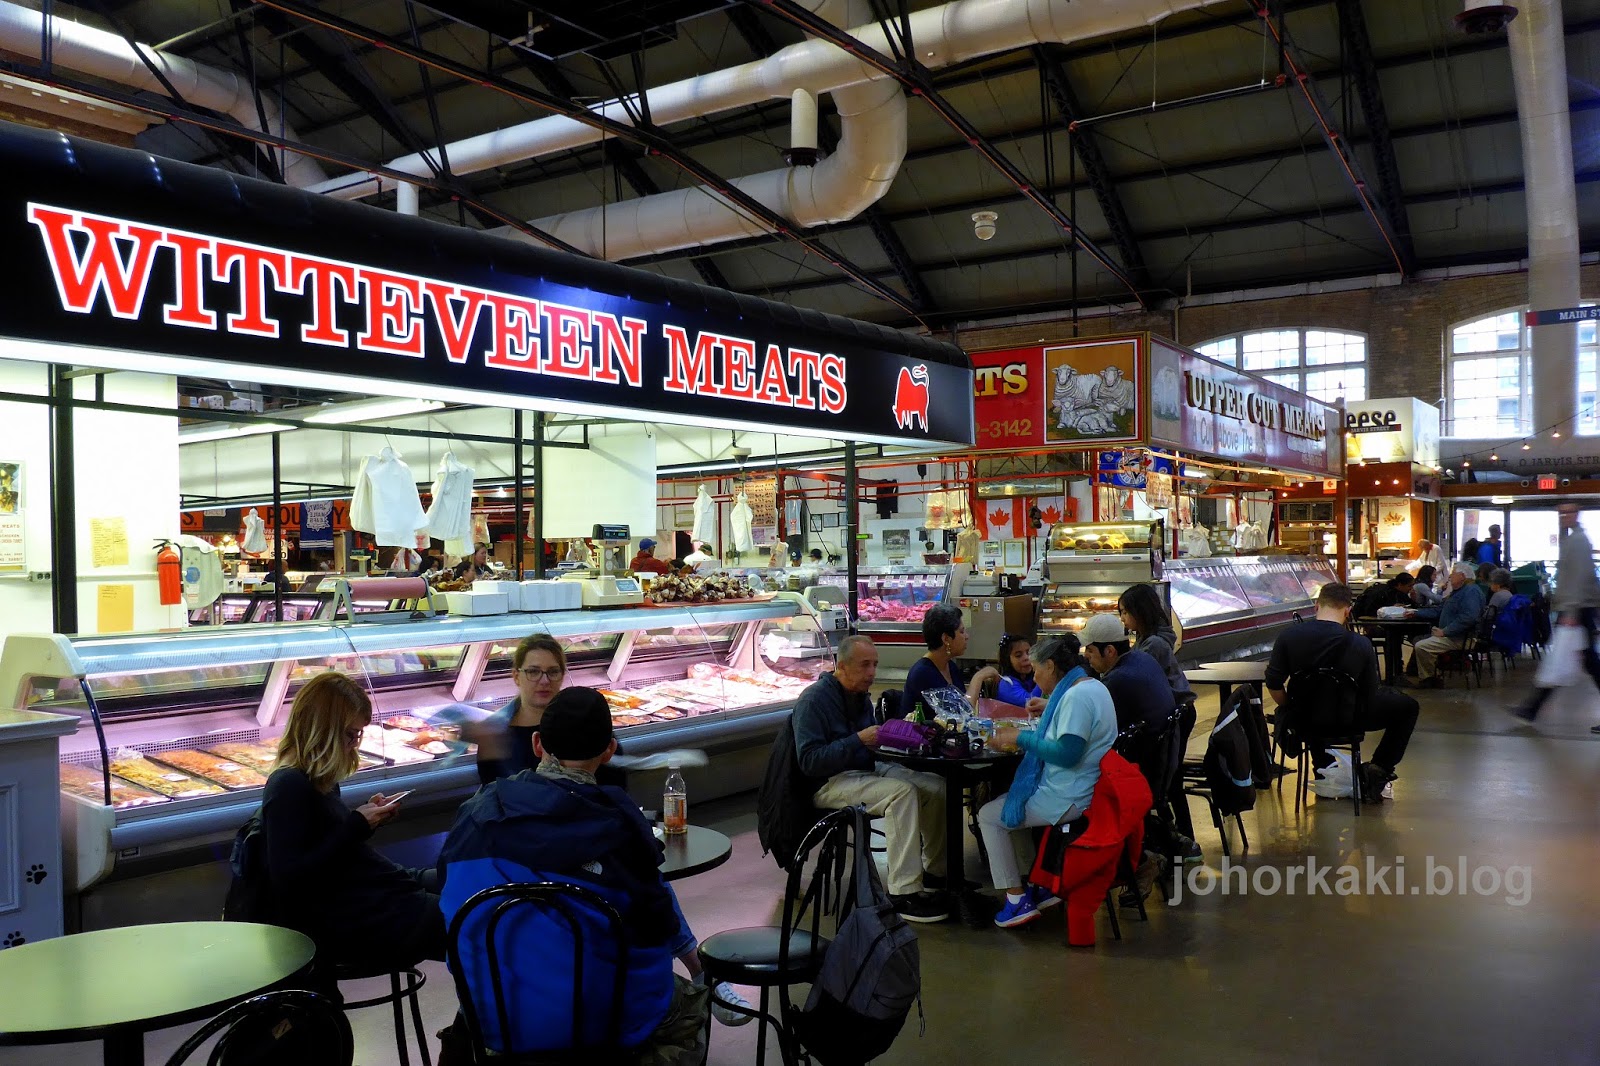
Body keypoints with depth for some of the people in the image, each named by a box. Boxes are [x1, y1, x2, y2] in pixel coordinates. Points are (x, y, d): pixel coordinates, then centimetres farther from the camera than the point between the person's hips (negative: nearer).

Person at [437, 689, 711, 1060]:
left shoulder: (476, 811, -7)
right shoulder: (616, 823, -20)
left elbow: (448, 893, 5)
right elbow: (656, 928, -14)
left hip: (489, 1021, 5)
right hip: (592, 1024, -4)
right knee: (689, 1004, 25)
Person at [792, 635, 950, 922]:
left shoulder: (860, 695, 12)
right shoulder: (814, 700, -16)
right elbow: (809, 761, -23)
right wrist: (858, 740, -27)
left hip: (866, 770, 9)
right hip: (830, 783, -9)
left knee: (935, 785, -3)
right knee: (902, 791, -31)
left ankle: (936, 872, 11)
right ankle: (904, 892, -29)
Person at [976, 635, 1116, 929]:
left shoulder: (1076, 696, -22)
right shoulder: (1091, 687, 11)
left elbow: (1067, 754, -29)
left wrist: (1023, 738, -19)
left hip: (1068, 798, -11)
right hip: (1081, 787, 11)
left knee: (989, 816, 1)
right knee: (1011, 806, 26)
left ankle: (1018, 899, 5)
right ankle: (1043, 885, 25)